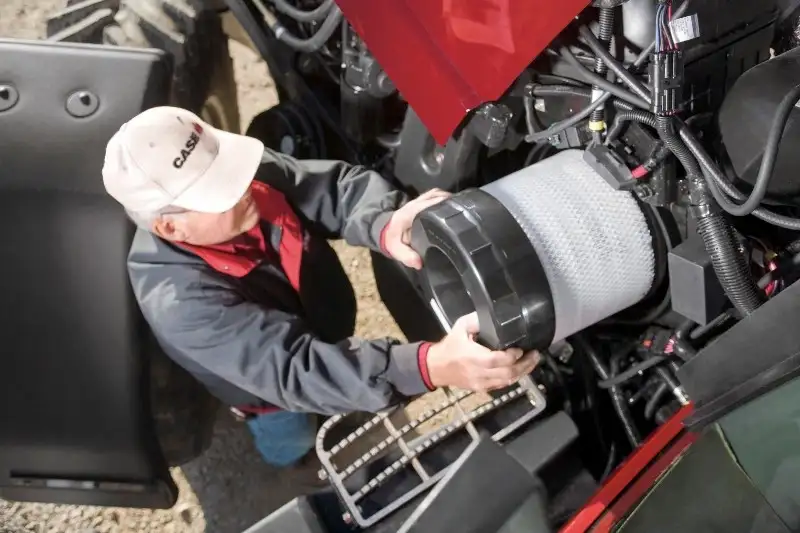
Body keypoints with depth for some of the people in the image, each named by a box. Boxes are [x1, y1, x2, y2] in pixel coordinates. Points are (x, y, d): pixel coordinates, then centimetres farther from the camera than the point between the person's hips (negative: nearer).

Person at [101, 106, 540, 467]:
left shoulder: (251, 173, -28)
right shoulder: (180, 300, -43)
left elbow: (334, 186, -26)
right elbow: (296, 371, -49)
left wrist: (384, 226, -52)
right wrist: (431, 367, -62)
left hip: (329, 326, 5)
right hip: (276, 388, -4)